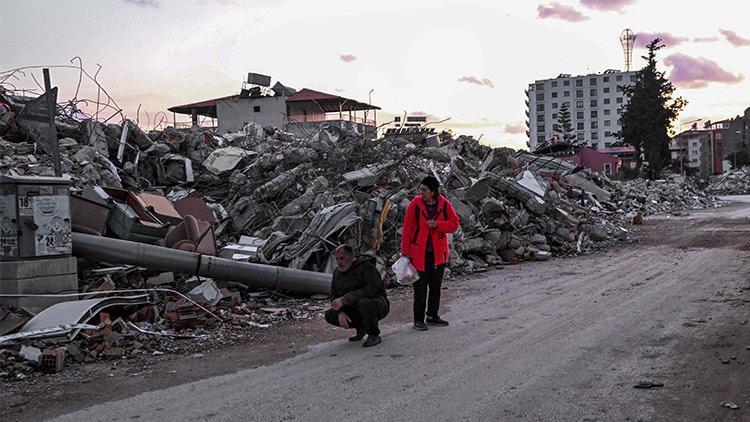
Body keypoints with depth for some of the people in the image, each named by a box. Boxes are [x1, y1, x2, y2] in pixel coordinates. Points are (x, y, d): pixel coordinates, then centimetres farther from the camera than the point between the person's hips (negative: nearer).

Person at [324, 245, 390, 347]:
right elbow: (335, 296, 6)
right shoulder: (337, 272, 5)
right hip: (355, 310, 7)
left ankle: (374, 336, -17)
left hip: (378, 306, -7)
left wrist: (344, 300, -35)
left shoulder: (366, 267, -19)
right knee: (330, 315, -9)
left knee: (363, 303, -39)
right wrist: (341, 312, -16)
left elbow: (370, 290, -33)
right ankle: (361, 327, 10)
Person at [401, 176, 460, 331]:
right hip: (419, 253, -3)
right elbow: (407, 229, -8)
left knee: (436, 285, 13)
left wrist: (437, 224, -17)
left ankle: (432, 316, 28)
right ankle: (418, 319, 9)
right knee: (420, 287, -1)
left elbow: (455, 223, 1)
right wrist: (405, 252, -8)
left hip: (438, 253, 3)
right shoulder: (415, 204, -11)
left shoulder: (444, 204, -4)